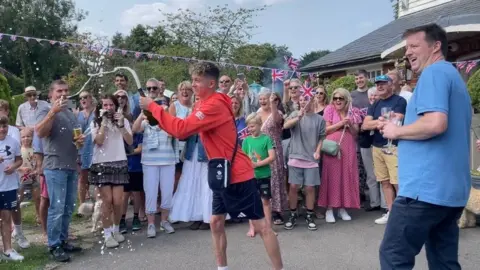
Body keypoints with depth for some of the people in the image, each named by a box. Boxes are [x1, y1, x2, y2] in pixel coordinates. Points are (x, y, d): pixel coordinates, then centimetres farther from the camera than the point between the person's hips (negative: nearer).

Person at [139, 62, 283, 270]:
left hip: (238, 175, -10)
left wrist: (153, 107, -19)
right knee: (216, 222, 14)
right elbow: (185, 130, 12)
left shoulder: (214, 105, -21)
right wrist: (158, 115, -1)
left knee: (261, 226, -2)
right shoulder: (205, 104, 11)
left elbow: (182, 129, -27)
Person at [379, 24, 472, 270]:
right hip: (452, 189, 10)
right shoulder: (455, 77, 22)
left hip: (426, 187, -10)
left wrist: (397, 131, -8)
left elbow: (435, 123, -25)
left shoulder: (434, 72, -9)